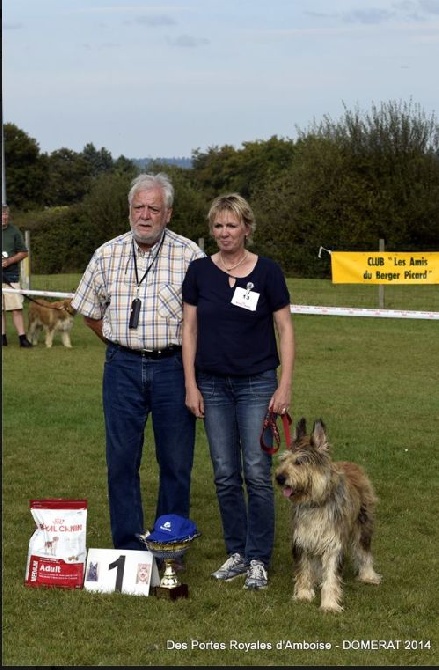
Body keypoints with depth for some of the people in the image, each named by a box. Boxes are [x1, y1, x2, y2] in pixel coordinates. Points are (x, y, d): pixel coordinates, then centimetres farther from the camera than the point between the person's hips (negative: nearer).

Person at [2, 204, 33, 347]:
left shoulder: (14, 231, 4)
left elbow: (24, 253, 6)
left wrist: (10, 261, -10)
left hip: (11, 275, -2)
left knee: (16, 308, -8)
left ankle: (22, 337, -9)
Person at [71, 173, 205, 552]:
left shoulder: (189, 254, -5)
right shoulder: (108, 254, 4)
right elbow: (90, 311, 15)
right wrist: (122, 344, 10)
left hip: (173, 367, -2)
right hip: (122, 368, 2)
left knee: (176, 462, 5)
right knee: (121, 460, 5)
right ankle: (129, 548, 15)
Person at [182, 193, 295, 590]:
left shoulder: (267, 271, -4)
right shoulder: (199, 271, 2)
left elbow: (285, 329, -2)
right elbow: (190, 329, 5)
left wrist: (285, 386, -8)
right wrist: (191, 385, -1)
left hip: (257, 383, -3)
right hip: (213, 385, 3)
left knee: (257, 473, -5)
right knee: (225, 475, 6)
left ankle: (259, 559, 5)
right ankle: (237, 553, 18)